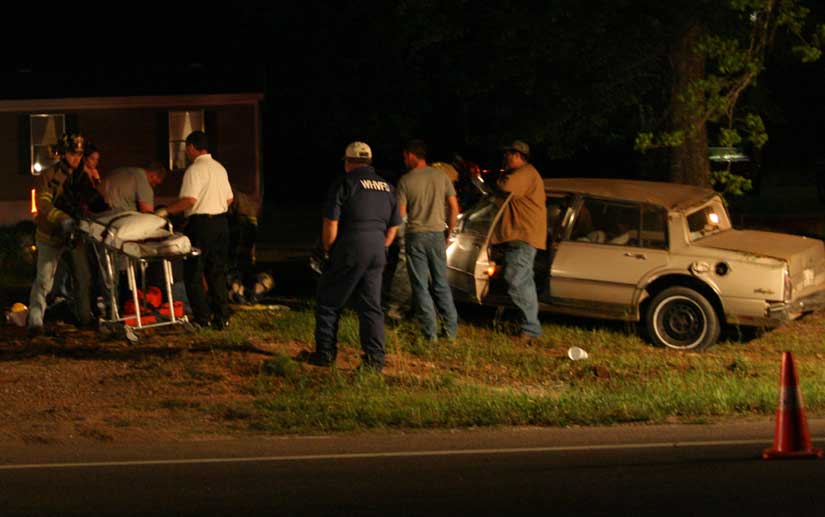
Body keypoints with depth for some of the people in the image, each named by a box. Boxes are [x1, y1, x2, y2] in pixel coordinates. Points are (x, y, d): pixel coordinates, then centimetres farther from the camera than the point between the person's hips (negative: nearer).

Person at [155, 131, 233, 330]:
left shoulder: (195, 170, -13)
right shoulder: (220, 168, 13)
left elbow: (189, 200, -21)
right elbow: (229, 199, 17)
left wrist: (166, 211, -14)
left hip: (200, 223, -8)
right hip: (221, 222, 8)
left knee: (193, 273, 1)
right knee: (217, 272, 12)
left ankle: (202, 317, -3)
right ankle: (221, 317, 11)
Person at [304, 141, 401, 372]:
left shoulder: (344, 184, -5)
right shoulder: (387, 188, 14)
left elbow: (331, 224, -11)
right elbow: (393, 227, 16)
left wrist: (328, 249, 3)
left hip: (351, 249, -6)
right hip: (377, 253, 6)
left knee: (329, 301, 7)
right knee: (371, 306, 9)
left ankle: (325, 353, 7)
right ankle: (375, 358, 2)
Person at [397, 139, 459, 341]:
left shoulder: (406, 181, -7)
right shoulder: (441, 176, 2)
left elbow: (400, 213, -7)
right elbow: (454, 208, 3)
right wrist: (448, 232, 15)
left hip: (415, 235, -3)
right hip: (437, 234, 3)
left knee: (420, 286, 2)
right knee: (441, 284, 13)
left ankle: (430, 333, -2)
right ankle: (451, 330, 8)